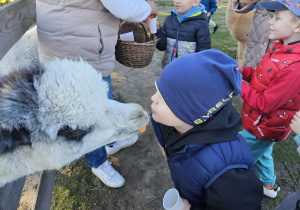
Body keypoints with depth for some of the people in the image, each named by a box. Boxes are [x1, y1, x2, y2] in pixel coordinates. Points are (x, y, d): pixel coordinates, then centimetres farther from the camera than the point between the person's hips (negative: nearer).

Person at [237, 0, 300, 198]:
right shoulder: (280, 46, -6)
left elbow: (264, 104, -29)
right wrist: (243, 71, -9)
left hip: (263, 127, -9)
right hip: (262, 123, 9)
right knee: (262, 153, 31)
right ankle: (269, 186, 57)